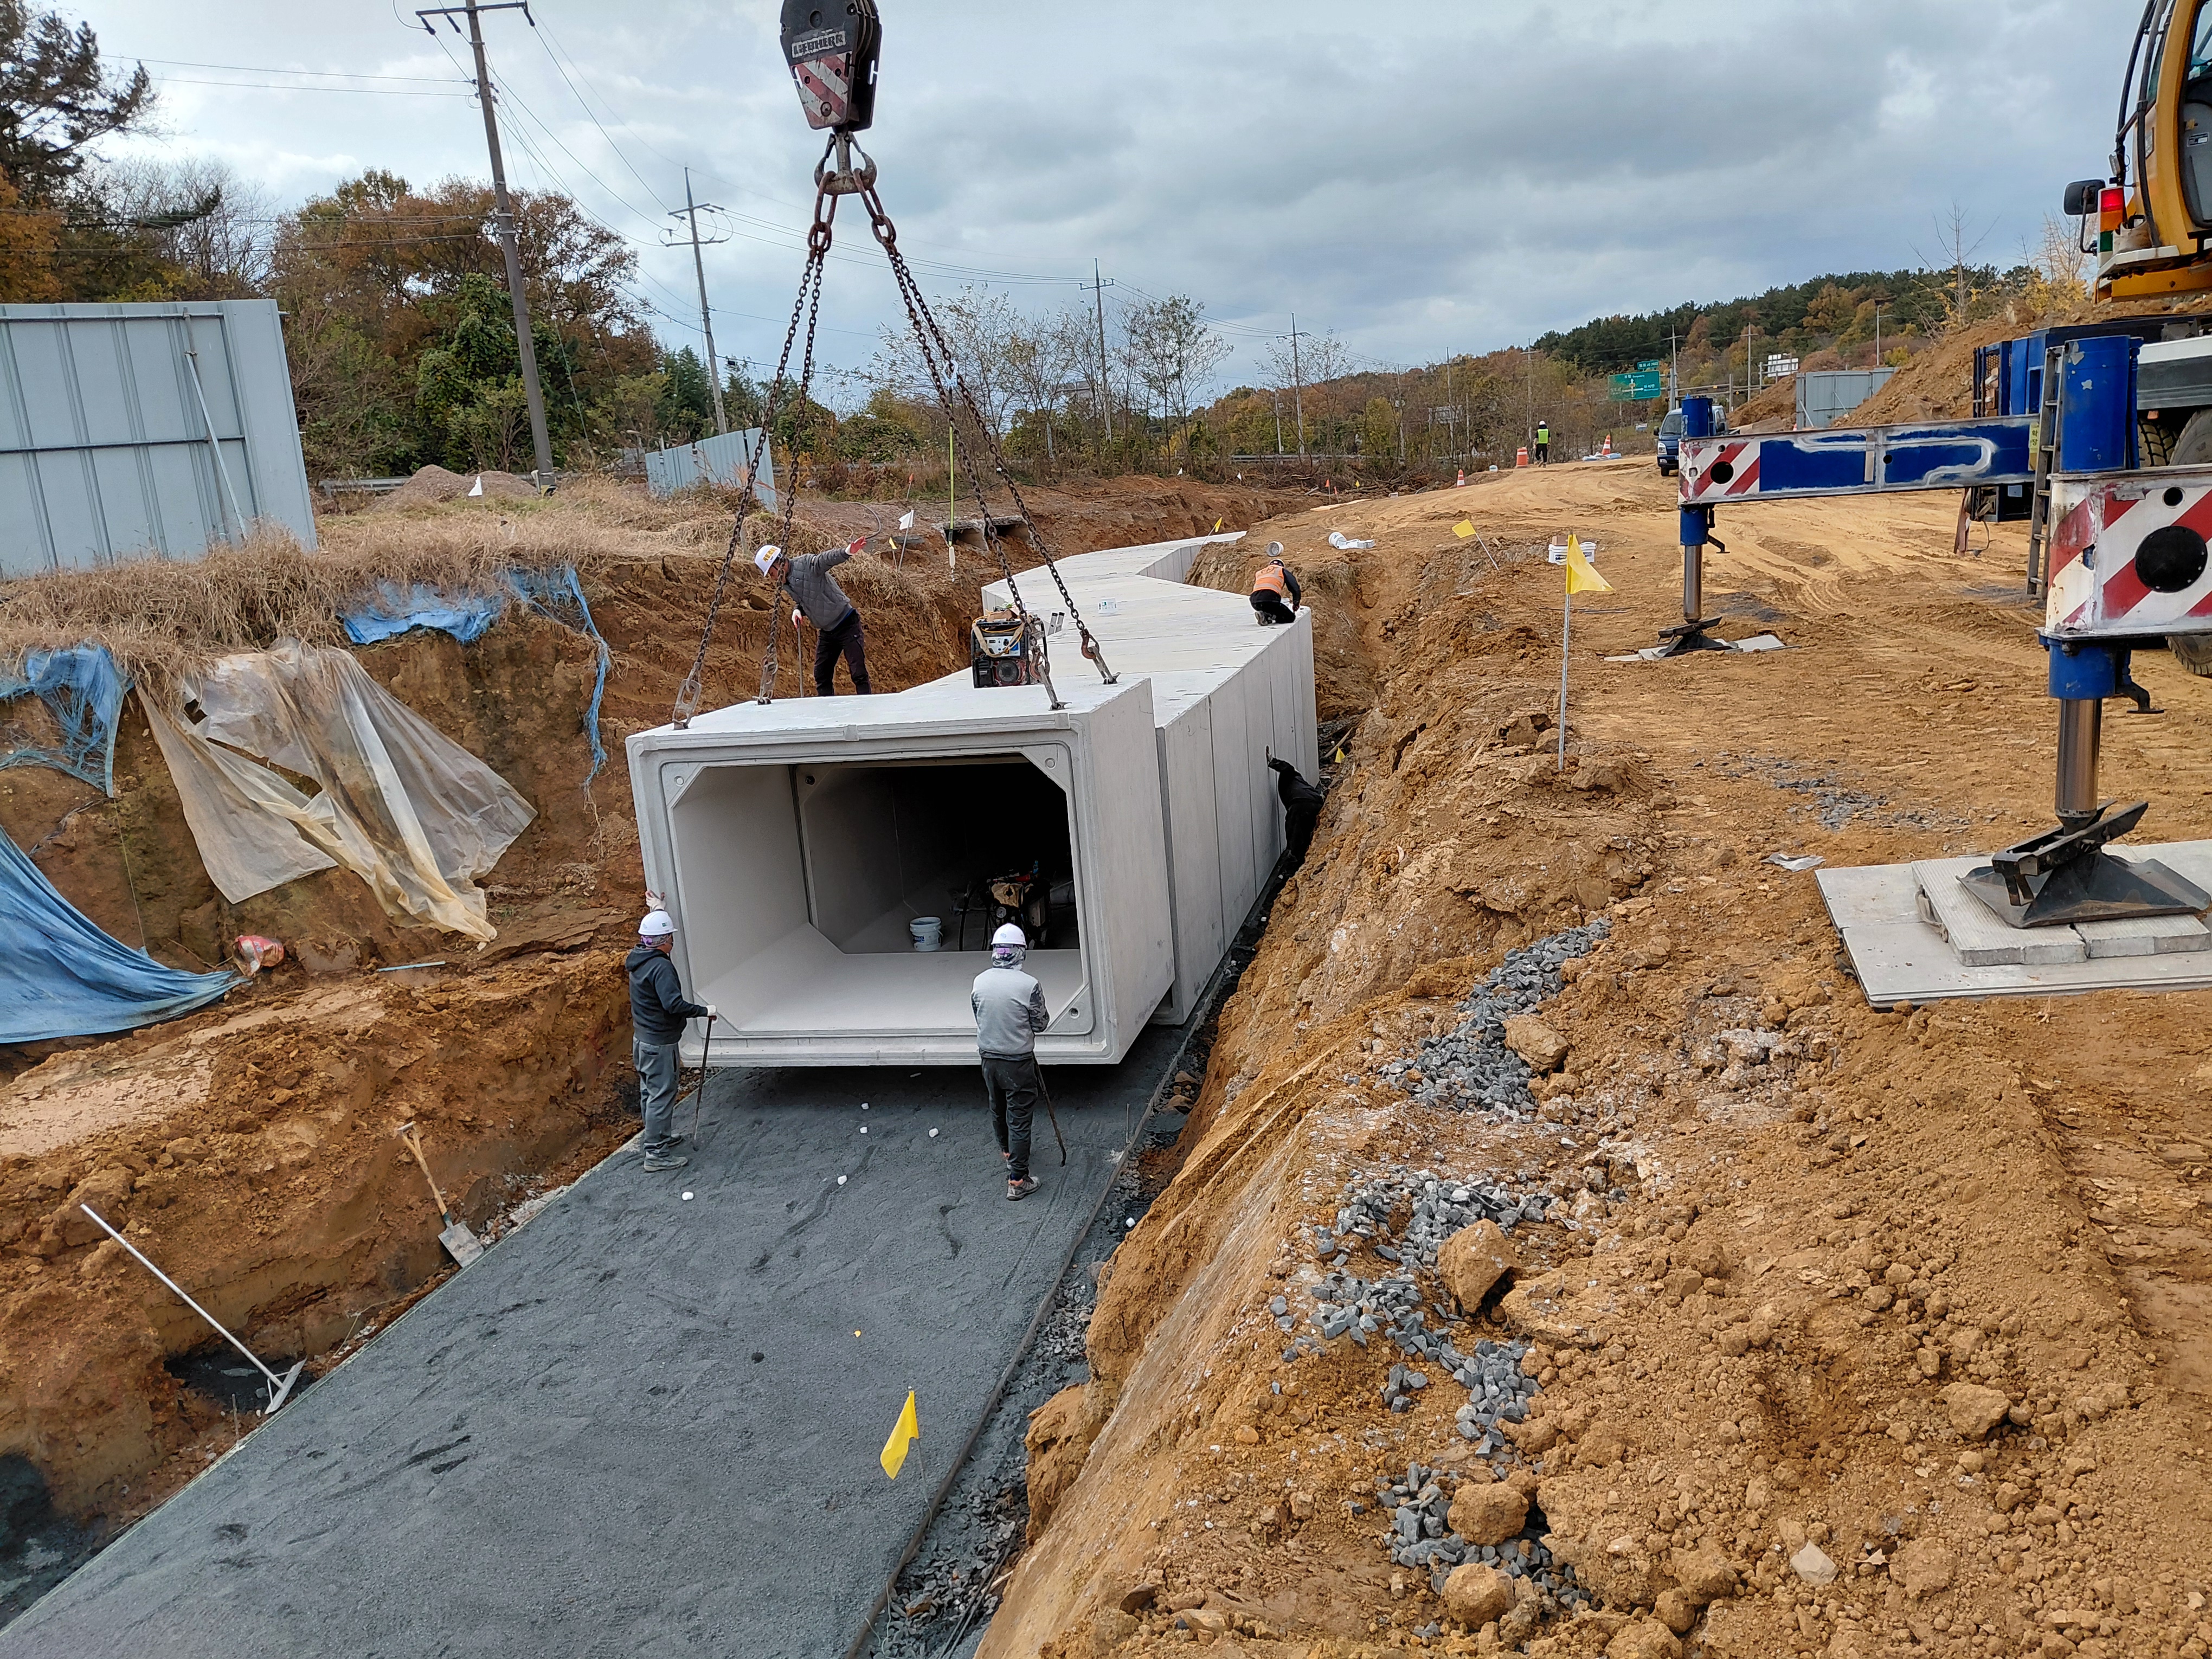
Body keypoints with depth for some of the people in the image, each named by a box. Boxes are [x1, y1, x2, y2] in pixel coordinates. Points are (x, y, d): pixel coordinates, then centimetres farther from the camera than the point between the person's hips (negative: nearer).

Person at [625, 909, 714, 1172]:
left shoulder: (638, 959, 5)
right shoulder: (661, 967, -24)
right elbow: (674, 1005, -32)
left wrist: (655, 910, 34)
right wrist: (704, 1011, -20)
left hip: (643, 1039, 10)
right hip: (659, 1044, -10)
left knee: (650, 1091, 20)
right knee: (662, 1095, -3)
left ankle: (660, 1137, 36)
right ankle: (657, 1154, 1)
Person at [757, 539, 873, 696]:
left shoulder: (807, 563, -18)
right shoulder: (784, 583, 6)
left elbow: (830, 558, -36)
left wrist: (848, 551, -57)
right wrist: (798, 609, -3)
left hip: (846, 624, -9)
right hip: (826, 631, 9)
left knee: (858, 673, -11)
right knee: (821, 675, 8)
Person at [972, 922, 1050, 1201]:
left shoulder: (980, 982, -6)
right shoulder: (1029, 986, -21)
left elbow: (978, 1017, 7)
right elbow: (1040, 1024, -10)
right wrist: (1044, 1016, 11)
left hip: (988, 1056, 5)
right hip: (1018, 1060, -5)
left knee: (998, 1108, 25)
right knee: (1019, 1118, 2)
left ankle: (1006, 1152, 49)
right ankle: (1017, 1181, 5)